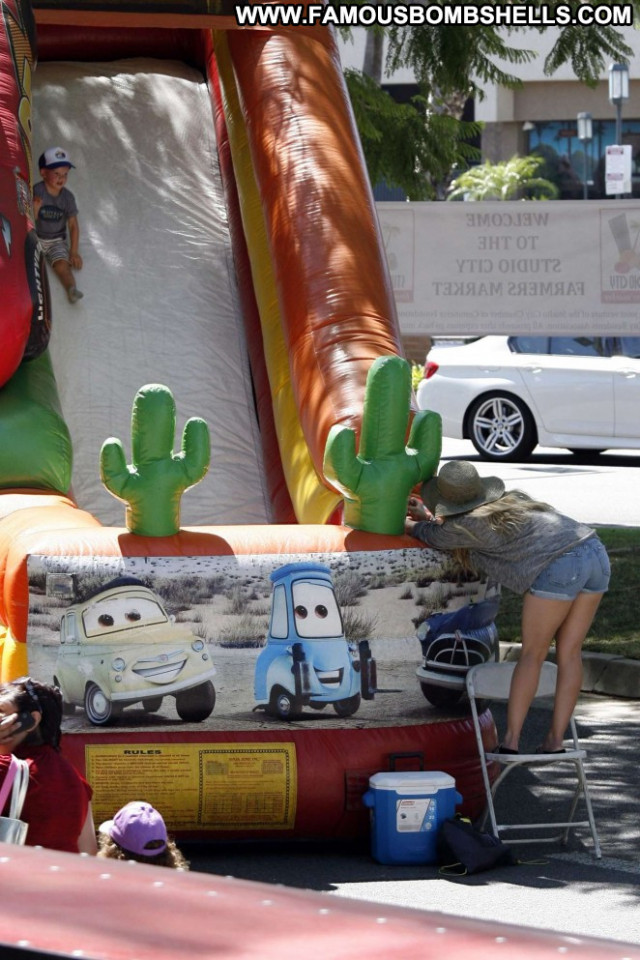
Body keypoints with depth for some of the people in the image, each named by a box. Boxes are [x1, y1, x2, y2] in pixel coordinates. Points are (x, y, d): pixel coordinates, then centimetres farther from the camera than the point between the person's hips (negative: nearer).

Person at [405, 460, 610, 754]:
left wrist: (404, 522, 44)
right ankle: (555, 740, 12)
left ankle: (510, 741, 5)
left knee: (531, 655, 5)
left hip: (558, 567, -7)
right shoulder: (509, 499, 26)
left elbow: (433, 536, 26)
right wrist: (427, 515, 48)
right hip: (596, 553, 7)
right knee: (569, 653, 11)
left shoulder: (468, 524, 4)